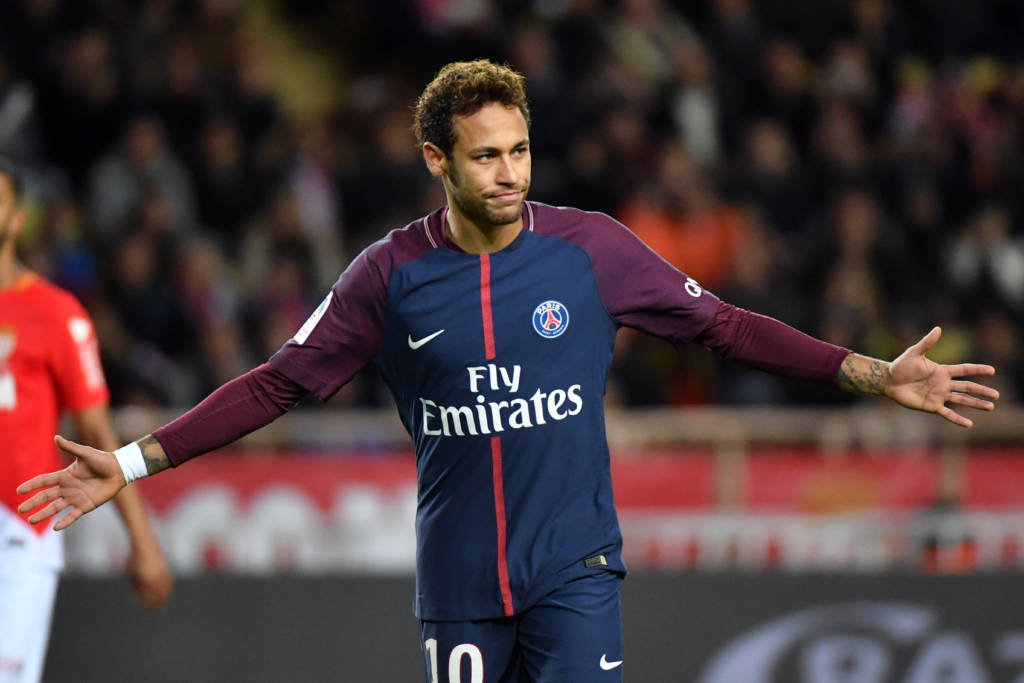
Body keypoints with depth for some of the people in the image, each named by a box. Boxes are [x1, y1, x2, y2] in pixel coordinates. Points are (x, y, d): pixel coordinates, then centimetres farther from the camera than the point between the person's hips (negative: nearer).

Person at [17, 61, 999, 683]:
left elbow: (724, 328, 4)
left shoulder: (590, 250, -3)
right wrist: (132, 462, -2)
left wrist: (872, 375, -1)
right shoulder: (391, 275, -2)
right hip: (457, 581, 1)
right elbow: (280, 384, 3)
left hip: (572, 570, -1)